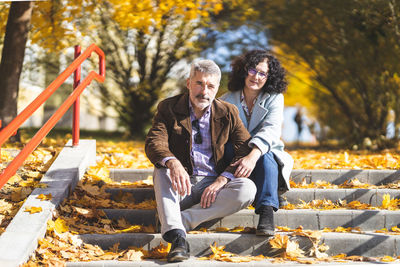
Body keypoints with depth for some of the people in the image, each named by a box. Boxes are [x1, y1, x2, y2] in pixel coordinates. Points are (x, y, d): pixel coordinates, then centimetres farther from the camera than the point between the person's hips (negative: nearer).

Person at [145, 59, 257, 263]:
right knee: (162, 170, -32)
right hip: (180, 185, -1)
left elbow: (247, 151, -2)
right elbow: (154, 143, -15)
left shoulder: (228, 113, 5)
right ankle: (176, 236, -45)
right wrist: (173, 163, -38)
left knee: (247, 189, -27)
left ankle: (182, 219, -30)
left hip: (213, 185, 1)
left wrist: (221, 180, -18)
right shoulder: (168, 108, 1)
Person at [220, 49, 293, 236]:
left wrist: (254, 155, -41)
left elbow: (271, 130, -21)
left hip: (265, 156, -1)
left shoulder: (274, 99, -1)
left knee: (265, 156, -36)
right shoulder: (228, 100, 4)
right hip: (234, 158, 1)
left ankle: (267, 212, -51)